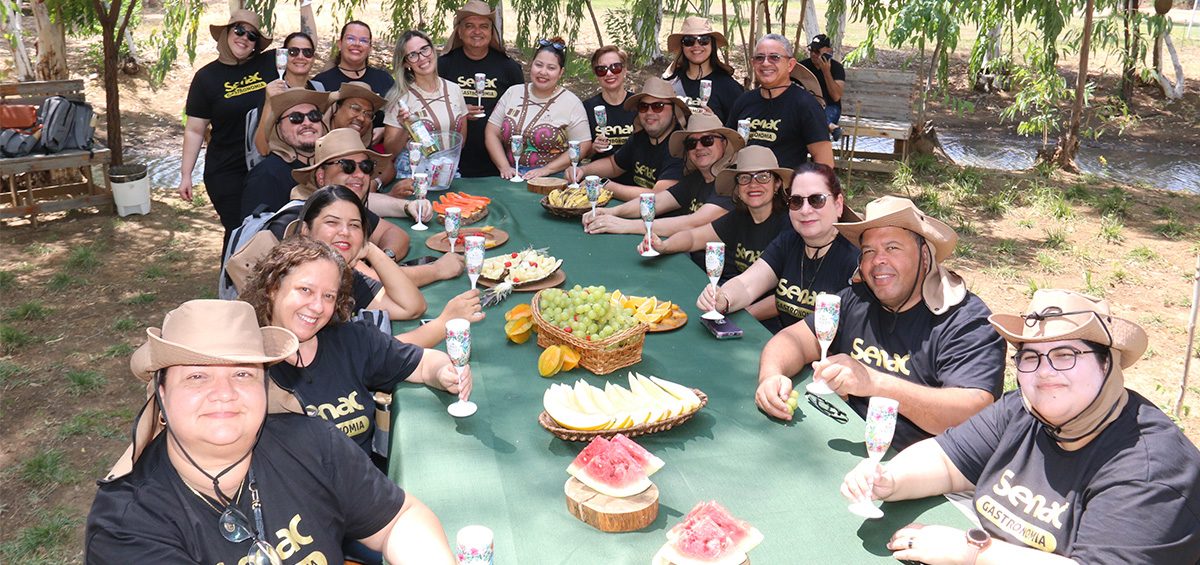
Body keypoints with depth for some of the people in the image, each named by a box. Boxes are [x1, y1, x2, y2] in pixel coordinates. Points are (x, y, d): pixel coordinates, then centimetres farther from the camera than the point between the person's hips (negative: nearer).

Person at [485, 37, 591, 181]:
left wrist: (546, 169, -9)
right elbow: (492, 133, 11)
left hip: (552, 180, -3)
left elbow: (582, 146, -2)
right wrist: (504, 167, -2)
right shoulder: (513, 93, 12)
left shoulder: (571, 103, 2)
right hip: (511, 178, 3)